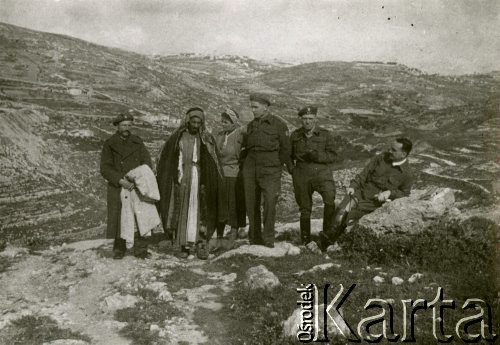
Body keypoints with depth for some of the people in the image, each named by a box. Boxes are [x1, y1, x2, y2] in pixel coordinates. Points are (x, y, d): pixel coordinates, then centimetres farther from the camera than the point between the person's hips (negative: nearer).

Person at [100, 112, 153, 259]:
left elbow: (147, 163, -1)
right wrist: (121, 181, -20)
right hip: (117, 187, -1)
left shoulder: (137, 142, 6)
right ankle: (119, 249, 15)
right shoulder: (109, 145, 0)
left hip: (137, 187, 1)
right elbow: (105, 169, -6)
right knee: (118, 219, -1)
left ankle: (140, 249, 3)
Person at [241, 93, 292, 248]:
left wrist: (290, 167, 5)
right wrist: (243, 163, 13)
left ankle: (268, 239, -5)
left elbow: (285, 149, 3)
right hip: (250, 169, 5)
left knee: (270, 202, -15)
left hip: (270, 168, -5)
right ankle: (255, 239, 12)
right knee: (251, 204, 3)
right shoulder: (251, 125, 15)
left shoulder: (279, 125, 1)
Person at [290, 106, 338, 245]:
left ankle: (328, 232, -11)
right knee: (305, 209, 6)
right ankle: (305, 241, 19)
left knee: (330, 200, -25)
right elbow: (289, 155, 24)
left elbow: (333, 156, 0)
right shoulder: (295, 135, 10)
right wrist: (292, 168, 7)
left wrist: (318, 156, -15)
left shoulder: (325, 134, 4)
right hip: (301, 176, 2)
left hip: (322, 173, -2)